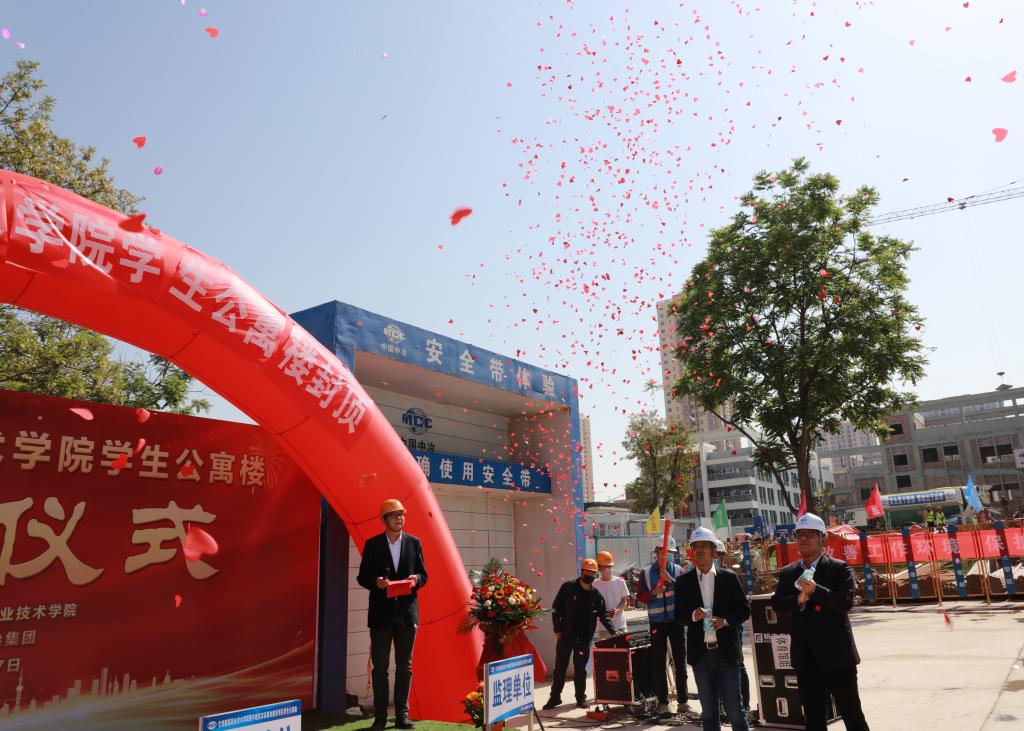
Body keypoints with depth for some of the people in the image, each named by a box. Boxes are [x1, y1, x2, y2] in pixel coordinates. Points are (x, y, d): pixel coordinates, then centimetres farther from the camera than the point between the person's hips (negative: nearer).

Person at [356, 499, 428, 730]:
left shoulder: (414, 543, 4)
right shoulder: (372, 544, 0)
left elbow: (423, 575, 7)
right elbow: (362, 577, 0)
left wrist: (416, 579, -15)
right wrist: (376, 582, -20)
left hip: (407, 612, 2)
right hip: (381, 613, -1)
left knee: (405, 666, 8)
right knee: (380, 666, 5)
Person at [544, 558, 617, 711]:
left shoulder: (596, 595, 3)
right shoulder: (568, 587, -5)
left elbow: (603, 615, 7)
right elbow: (556, 608, -4)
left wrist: (613, 631, -4)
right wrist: (557, 629, -8)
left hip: (584, 638, 2)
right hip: (566, 635, -2)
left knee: (580, 669, 9)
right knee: (560, 667, 5)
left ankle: (581, 698, 20)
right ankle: (555, 697, 17)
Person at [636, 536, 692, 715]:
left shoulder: (678, 571, 2)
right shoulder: (646, 573, 2)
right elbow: (640, 596, 2)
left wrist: (670, 580, -21)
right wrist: (653, 593, -16)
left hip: (676, 621, 0)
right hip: (657, 622, 0)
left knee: (680, 661, 5)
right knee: (659, 663, 4)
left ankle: (683, 700, 12)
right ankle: (662, 701, 11)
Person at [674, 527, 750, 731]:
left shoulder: (729, 577, 0)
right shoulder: (683, 581, 3)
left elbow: (744, 609, 2)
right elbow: (679, 615, 5)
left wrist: (725, 620, -15)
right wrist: (693, 615, -16)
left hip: (726, 652, -2)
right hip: (701, 653, 2)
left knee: (734, 708, 2)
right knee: (708, 711, 11)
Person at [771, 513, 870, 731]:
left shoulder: (840, 568, -5)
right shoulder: (787, 573, 8)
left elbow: (846, 602, -16)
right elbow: (776, 603, 0)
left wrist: (815, 590, -27)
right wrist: (798, 600, -18)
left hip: (837, 655, -4)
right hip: (805, 658, 4)